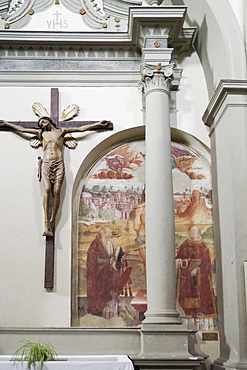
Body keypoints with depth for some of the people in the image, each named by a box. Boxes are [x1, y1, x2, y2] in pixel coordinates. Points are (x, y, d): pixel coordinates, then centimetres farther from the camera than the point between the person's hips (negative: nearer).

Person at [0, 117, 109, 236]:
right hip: (46, 164, 0)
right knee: (47, 190, -19)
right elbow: (21, 129, 28)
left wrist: (99, 124, 20)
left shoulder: (61, 131, 21)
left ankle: (52, 221, -12)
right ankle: (46, 223, -25)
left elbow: (82, 128, 21)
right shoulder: (41, 133, 24)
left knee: (56, 191, -15)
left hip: (59, 164, 0)